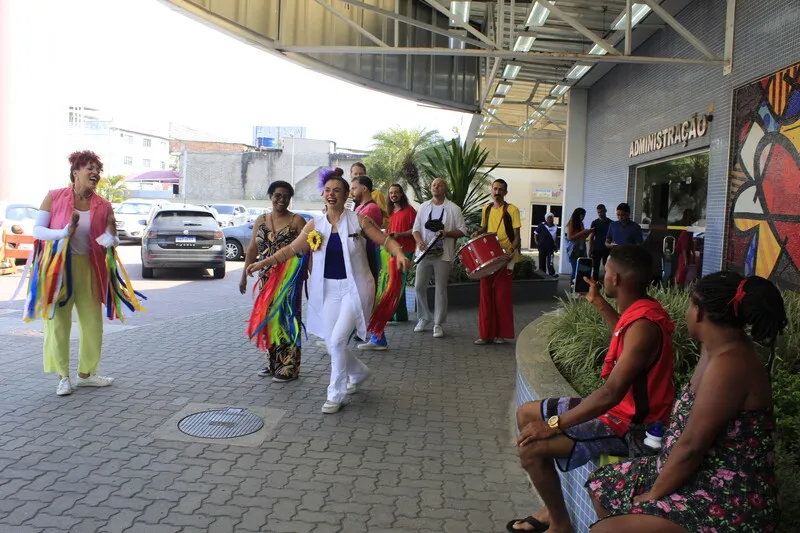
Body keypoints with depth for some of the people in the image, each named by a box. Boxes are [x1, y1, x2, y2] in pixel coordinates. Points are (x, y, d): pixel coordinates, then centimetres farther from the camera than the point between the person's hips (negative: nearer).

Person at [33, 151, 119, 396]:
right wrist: (64, 232, -24)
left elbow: (109, 243, 5)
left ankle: (86, 373, 23)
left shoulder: (103, 206, 2)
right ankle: (63, 377, 13)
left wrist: (111, 234, -18)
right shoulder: (54, 197, -5)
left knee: (93, 322, 7)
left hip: (88, 268, 3)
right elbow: (37, 230, -7)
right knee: (58, 322, 1)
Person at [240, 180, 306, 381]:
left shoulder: (296, 220, -3)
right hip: (266, 278, 5)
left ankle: (289, 367, 6)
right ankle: (273, 363, 23)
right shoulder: (261, 220, 11)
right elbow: (252, 250, 13)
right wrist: (244, 276, 11)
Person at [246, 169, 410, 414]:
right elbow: (291, 249, 8)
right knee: (332, 344, 8)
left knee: (337, 340, -13)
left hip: (354, 288, -4)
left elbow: (385, 240, -4)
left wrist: (399, 254, -24)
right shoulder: (315, 225, 3)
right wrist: (263, 262, 4)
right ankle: (359, 373, 39)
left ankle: (336, 394, 6)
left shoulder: (358, 221, -5)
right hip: (328, 290, 4)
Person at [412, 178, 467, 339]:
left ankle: (438, 324, 8)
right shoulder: (424, 207, 11)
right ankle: (424, 318, 22)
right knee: (419, 287, 3)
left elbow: (462, 231, 0)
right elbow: (416, 228, 10)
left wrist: (447, 233, -18)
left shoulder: (453, 209, 2)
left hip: (443, 254, -3)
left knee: (441, 289, 0)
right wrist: (419, 241, -11)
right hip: (425, 253, 3)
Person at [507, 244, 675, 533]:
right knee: (526, 414, 11)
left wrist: (554, 425, -30)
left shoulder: (643, 324, -27)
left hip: (630, 424, -10)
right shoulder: (638, 310, 3)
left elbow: (612, 392, -34)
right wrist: (598, 302, 26)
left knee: (532, 447, -22)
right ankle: (551, 508, 18)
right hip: (619, 407, 10)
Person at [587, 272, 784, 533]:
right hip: (700, 477, 10)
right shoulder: (718, 348, 3)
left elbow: (692, 446, -25)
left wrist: (652, 495, -13)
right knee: (601, 485, 16)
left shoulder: (729, 364, -28)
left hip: (727, 503, -10)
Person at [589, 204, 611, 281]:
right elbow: (591, 237, 3)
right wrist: (590, 250, -4)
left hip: (607, 249, 0)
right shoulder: (594, 223, 2)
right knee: (595, 269, 2)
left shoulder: (610, 223, 2)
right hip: (596, 249, 0)